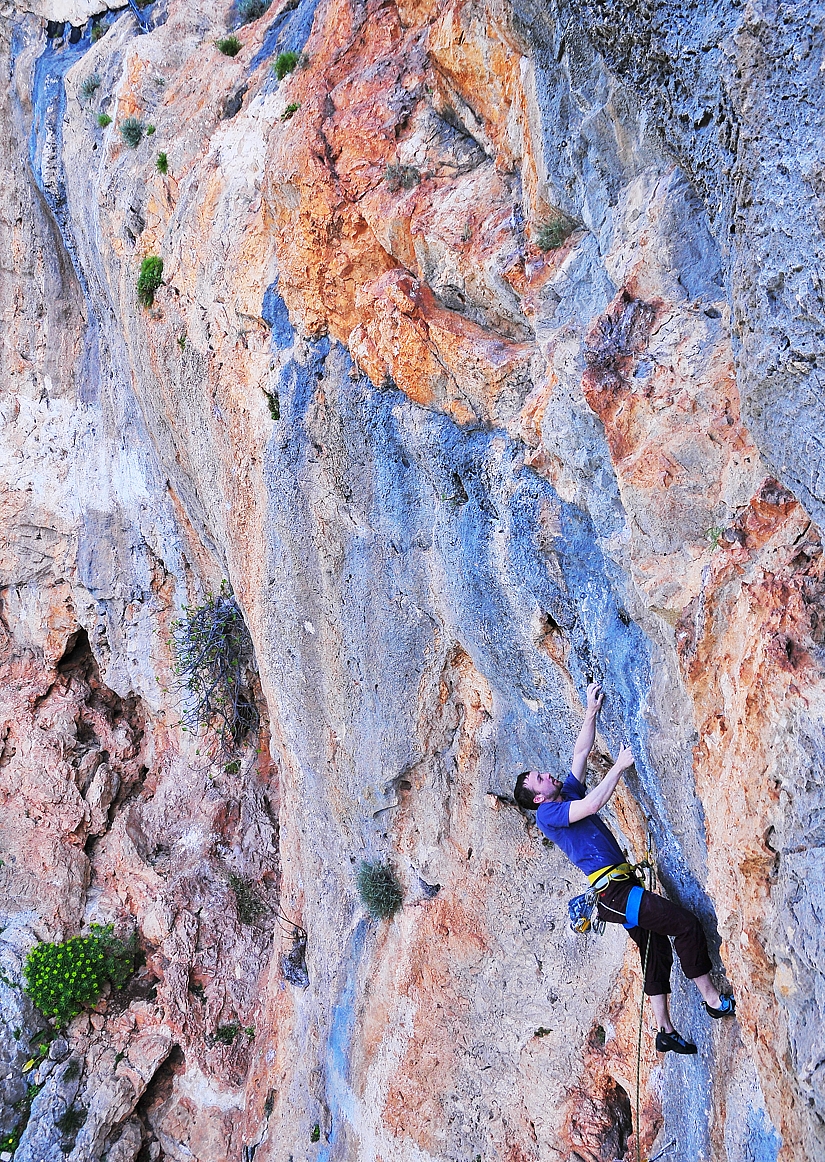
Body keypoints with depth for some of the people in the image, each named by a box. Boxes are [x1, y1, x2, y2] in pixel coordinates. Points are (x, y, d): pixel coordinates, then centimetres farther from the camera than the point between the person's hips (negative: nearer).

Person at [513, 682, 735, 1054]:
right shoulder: (546, 813, -9)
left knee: (657, 952, 14)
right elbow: (592, 804, -22)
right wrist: (619, 765, -14)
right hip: (612, 890, -9)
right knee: (686, 924, -12)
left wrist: (592, 710, 11)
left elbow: (581, 751, 19)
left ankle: (665, 1031, 22)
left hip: (622, 886, 9)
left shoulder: (567, 795, 17)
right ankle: (713, 1000, 0)